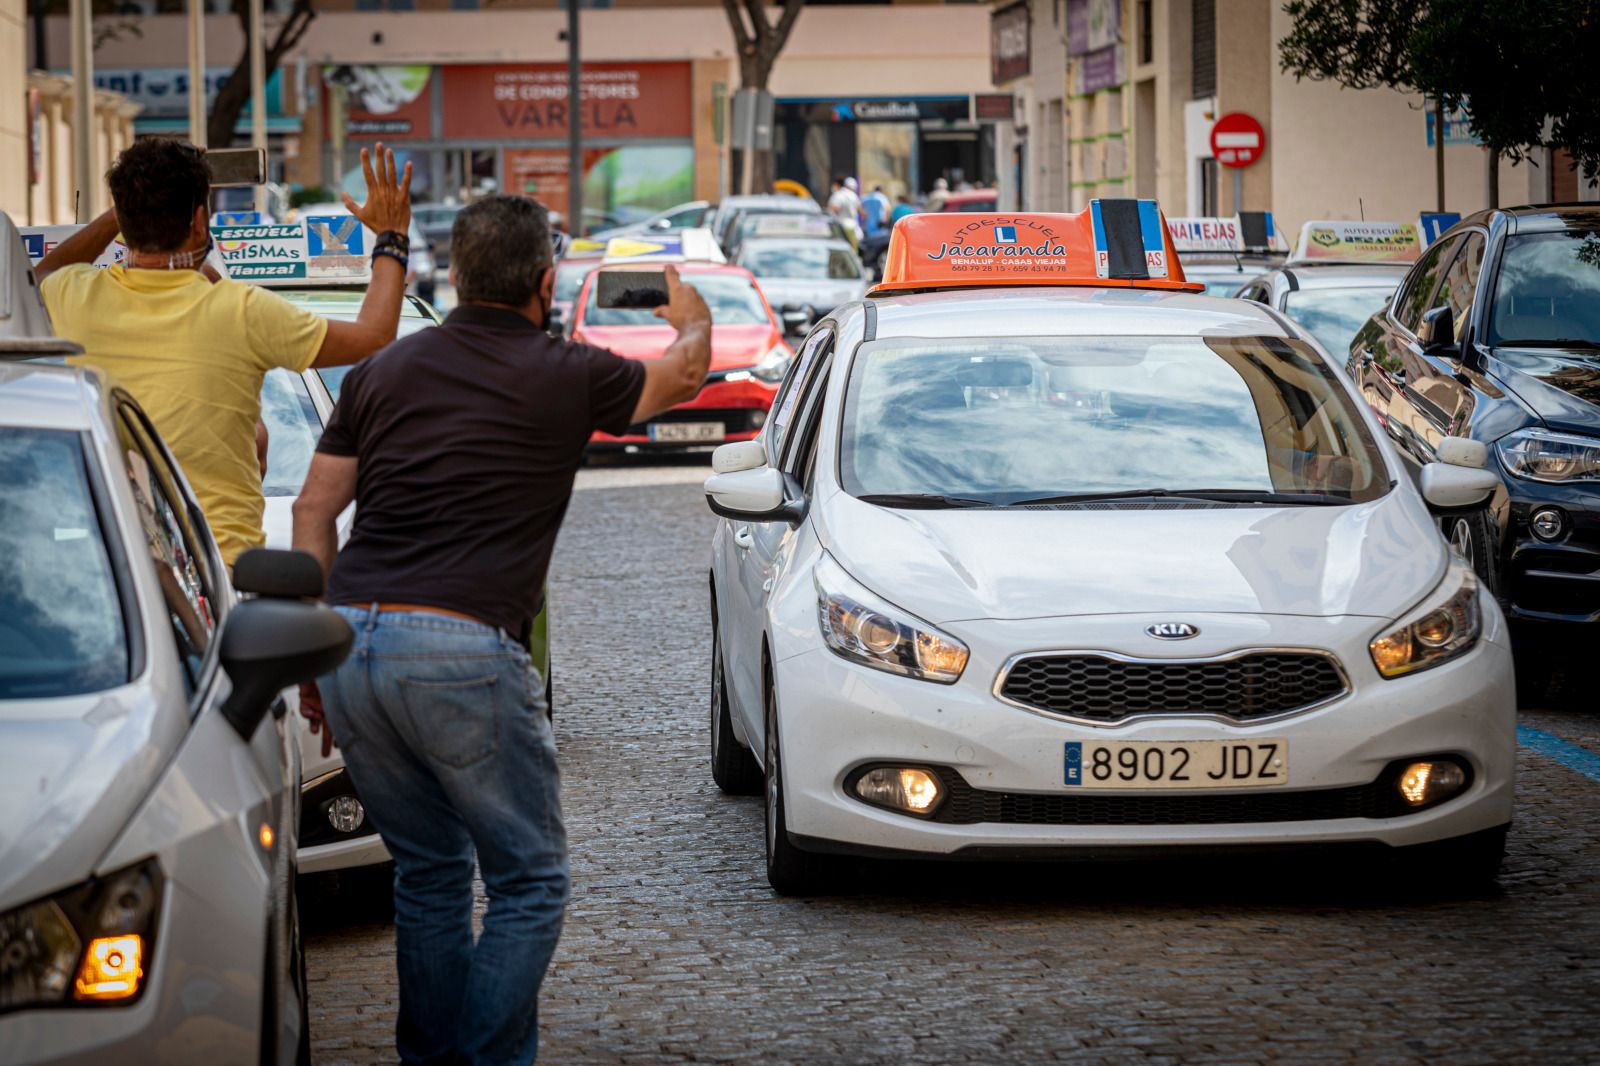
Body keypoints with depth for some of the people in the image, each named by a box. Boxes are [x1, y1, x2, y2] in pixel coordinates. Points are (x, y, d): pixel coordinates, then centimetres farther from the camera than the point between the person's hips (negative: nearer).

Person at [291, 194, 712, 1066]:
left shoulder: (385, 370, 15)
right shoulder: (567, 377, 3)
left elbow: (314, 510, 16)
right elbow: (682, 377, 23)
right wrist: (692, 320, 46)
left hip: (350, 640, 6)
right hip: (464, 649, -5)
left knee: (427, 871, 19)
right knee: (529, 880, 6)